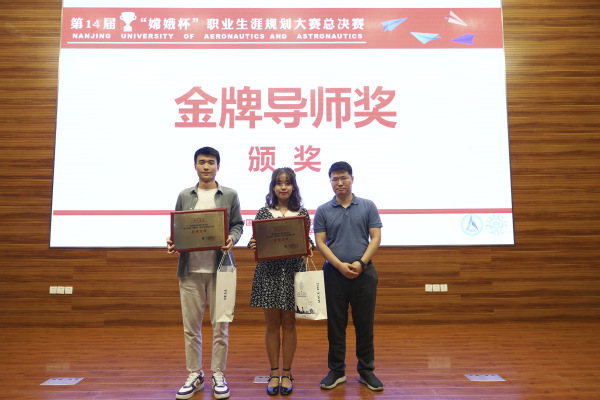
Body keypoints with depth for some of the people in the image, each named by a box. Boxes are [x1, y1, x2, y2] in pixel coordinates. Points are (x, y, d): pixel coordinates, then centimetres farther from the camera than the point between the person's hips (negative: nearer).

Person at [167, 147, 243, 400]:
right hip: (190, 269, 2)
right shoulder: (184, 196, 11)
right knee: (191, 325, 8)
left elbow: (238, 225, 6)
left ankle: (218, 374, 20)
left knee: (220, 324, 5)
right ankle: (194, 375, 23)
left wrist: (231, 240, -14)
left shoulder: (230, 195, 6)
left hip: (219, 268, -1)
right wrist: (172, 242, -8)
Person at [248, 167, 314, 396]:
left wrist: (309, 248, -13)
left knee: (289, 325, 8)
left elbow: (307, 243, 8)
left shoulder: (302, 213, 5)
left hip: (293, 272, 0)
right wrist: (252, 246, -16)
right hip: (268, 273, 0)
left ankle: (286, 373, 24)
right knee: (272, 325, 8)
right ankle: (274, 373, 24)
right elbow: (254, 243, 6)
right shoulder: (263, 212, 4)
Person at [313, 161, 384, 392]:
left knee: (364, 324, 8)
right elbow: (320, 242, -1)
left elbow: (376, 237, 0)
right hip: (334, 274, 0)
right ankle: (336, 371, 22)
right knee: (335, 325, 8)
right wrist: (340, 265, -13)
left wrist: (361, 263, -13)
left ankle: (366, 370, 23)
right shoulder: (323, 211, 4)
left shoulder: (368, 206, 5)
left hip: (364, 273, 0)